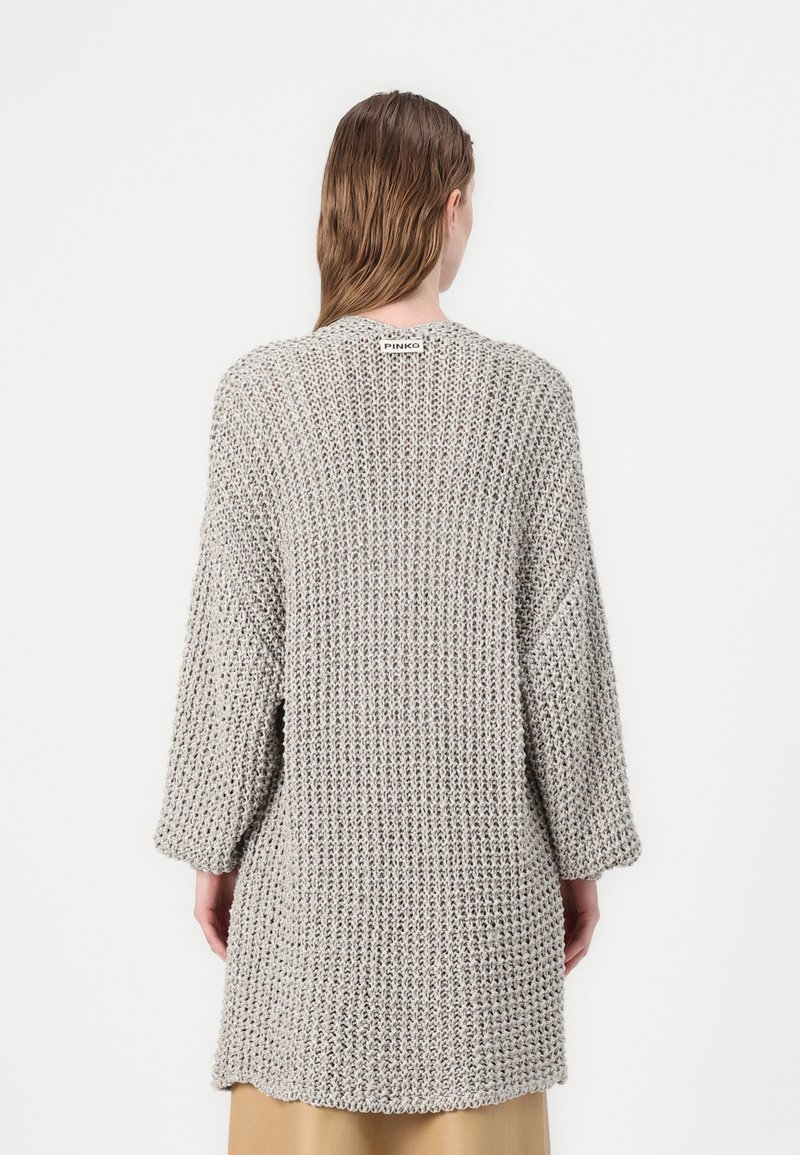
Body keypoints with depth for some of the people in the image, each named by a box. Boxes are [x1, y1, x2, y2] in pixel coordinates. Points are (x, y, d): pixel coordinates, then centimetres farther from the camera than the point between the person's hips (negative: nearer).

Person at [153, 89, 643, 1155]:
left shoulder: (264, 391, -8)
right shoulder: (528, 394, -6)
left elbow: (236, 642, -7)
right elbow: (564, 646, -4)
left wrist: (213, 845, 5)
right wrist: (582, 851, 7)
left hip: (313, 844, 0)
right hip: (483, 848, 1)